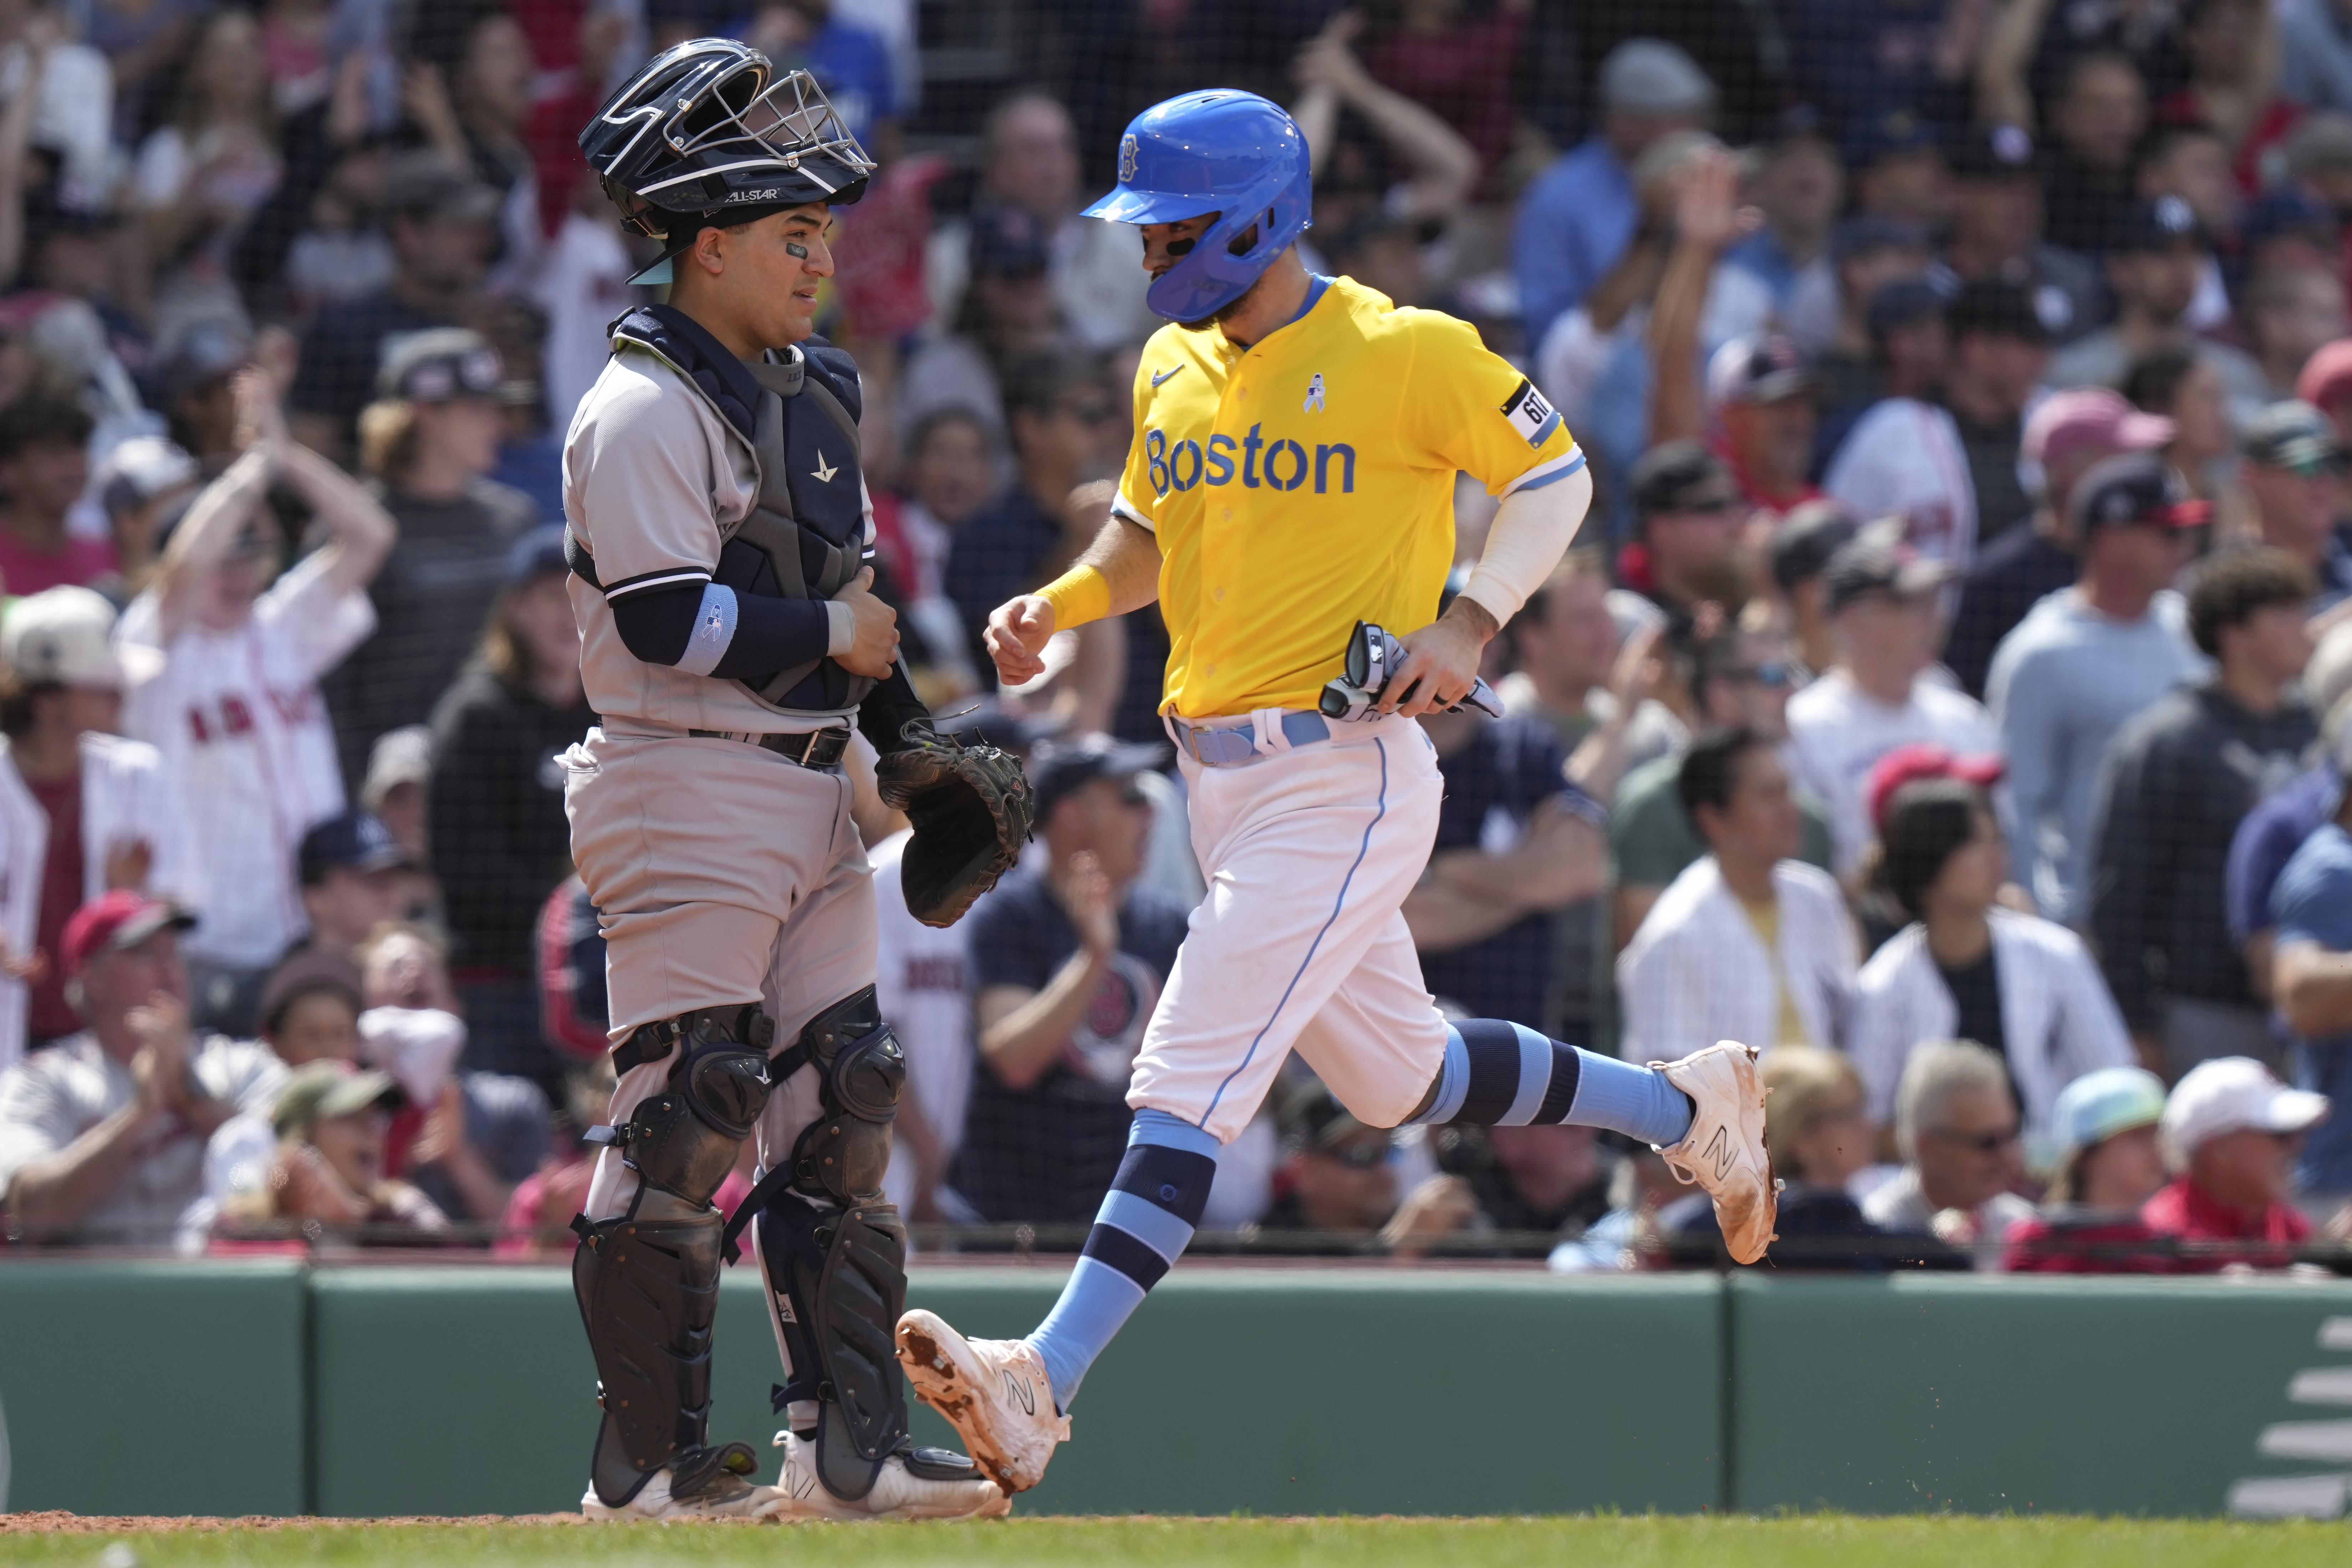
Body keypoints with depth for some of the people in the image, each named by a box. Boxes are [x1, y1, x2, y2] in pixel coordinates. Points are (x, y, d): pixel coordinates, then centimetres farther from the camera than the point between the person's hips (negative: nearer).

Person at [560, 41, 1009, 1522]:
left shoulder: (810, 389, 15)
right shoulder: (644, 413, -14)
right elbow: (665, 617, -22)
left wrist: (912, 741, 15)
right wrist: (829, 636, -14)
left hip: (812, 792, 9)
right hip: (689, 799, -9)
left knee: (840, 1110, 7)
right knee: (684, 1121, -7)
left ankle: (849, 1443, 9)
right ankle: (650, 1465, -2)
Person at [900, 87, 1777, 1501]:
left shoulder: (1406, 353, -11)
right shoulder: (1173, 368, 11)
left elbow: (1555, 477, -1)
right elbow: (1147, 533, 24)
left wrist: (1470, 623, -14)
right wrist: (1056, 608, 4)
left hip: (1346, 774, -8)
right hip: (1220, 779, 8)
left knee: (1190, 1083, -16)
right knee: (1399, 1075, 20)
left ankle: (1046, 1385, -25)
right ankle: (1682, 1108, 41)